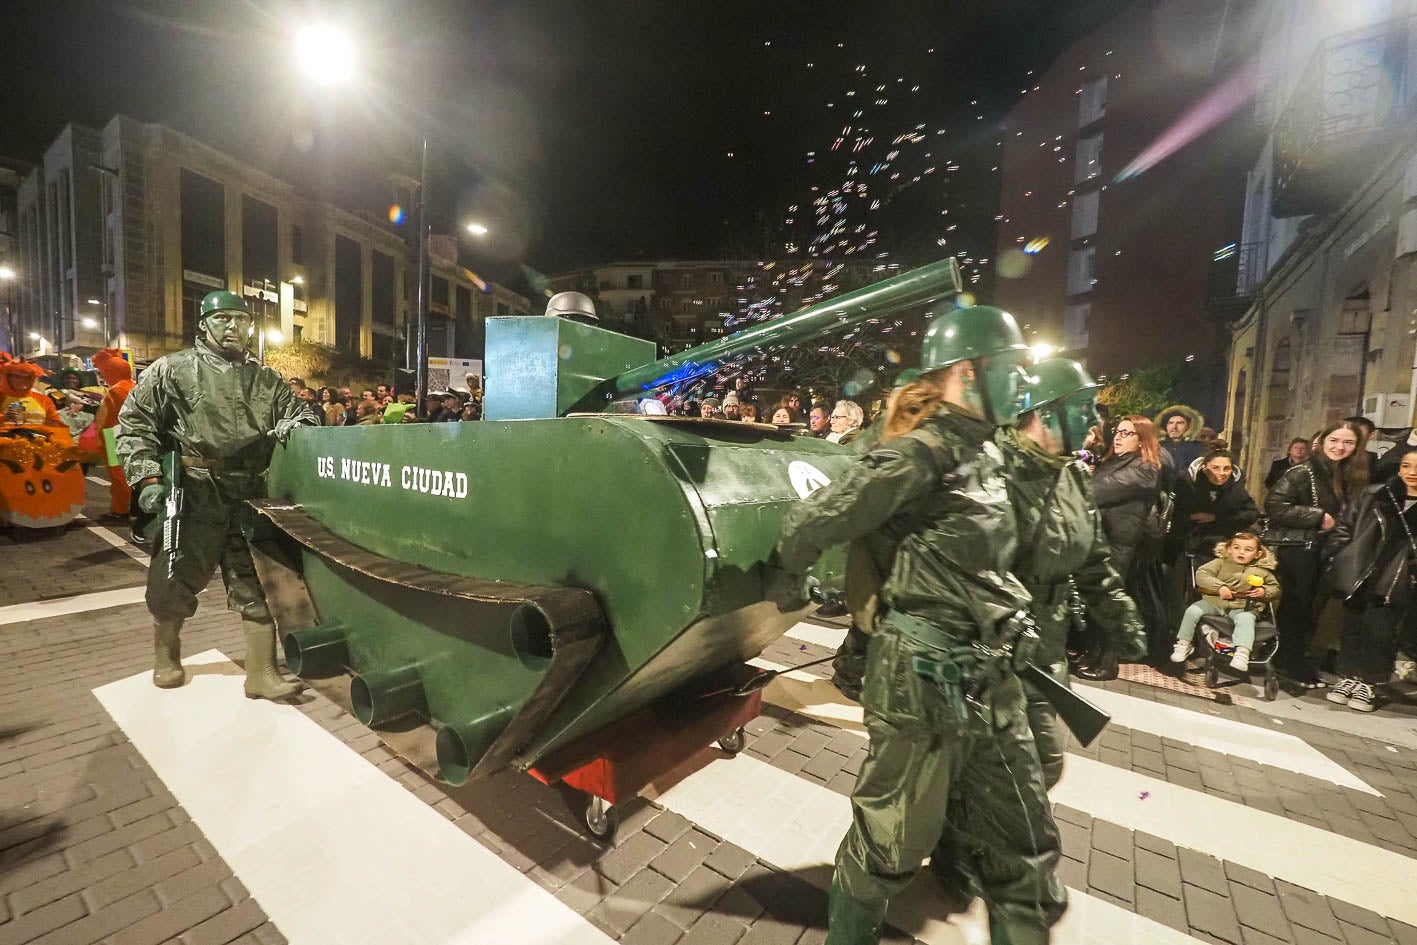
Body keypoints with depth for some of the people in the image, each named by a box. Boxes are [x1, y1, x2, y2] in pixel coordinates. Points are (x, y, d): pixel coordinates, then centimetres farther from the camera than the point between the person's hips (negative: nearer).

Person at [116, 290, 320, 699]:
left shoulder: (266, 380, 12)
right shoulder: (173, 370, 3)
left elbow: (299, 413, 19)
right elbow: (134, 423, 2)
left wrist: (296, 424, -6)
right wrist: (147, 477, -7)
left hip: (249, 497, 2)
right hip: (193, 496, -2)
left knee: (256, 584, 3)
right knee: (176, 580, 11)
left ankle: (261, 673, 11)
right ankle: (166, 655, 38)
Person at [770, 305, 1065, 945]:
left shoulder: (987, 453, 10)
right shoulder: (924, 455, -19)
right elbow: (808, 525, -14)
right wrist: (786, 587, -1)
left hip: (991, 681, 8)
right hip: (926, 681, -8)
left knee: (1027, 845, 20)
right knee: (890, 842, 12)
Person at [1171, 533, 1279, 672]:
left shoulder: (1262, 571, 11)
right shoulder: (1221, 562, 4)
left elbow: (1275, 588, 20)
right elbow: (1201, 574, -5)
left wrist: (1264, 591, -4)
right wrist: (1219, 587, -18)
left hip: (1243, 606, 0)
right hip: (1214, 602, 0)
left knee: (1245, 620, -33)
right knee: (1192, 611, -20)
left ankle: (1242, 654, -39)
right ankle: (1184, 645, -8)